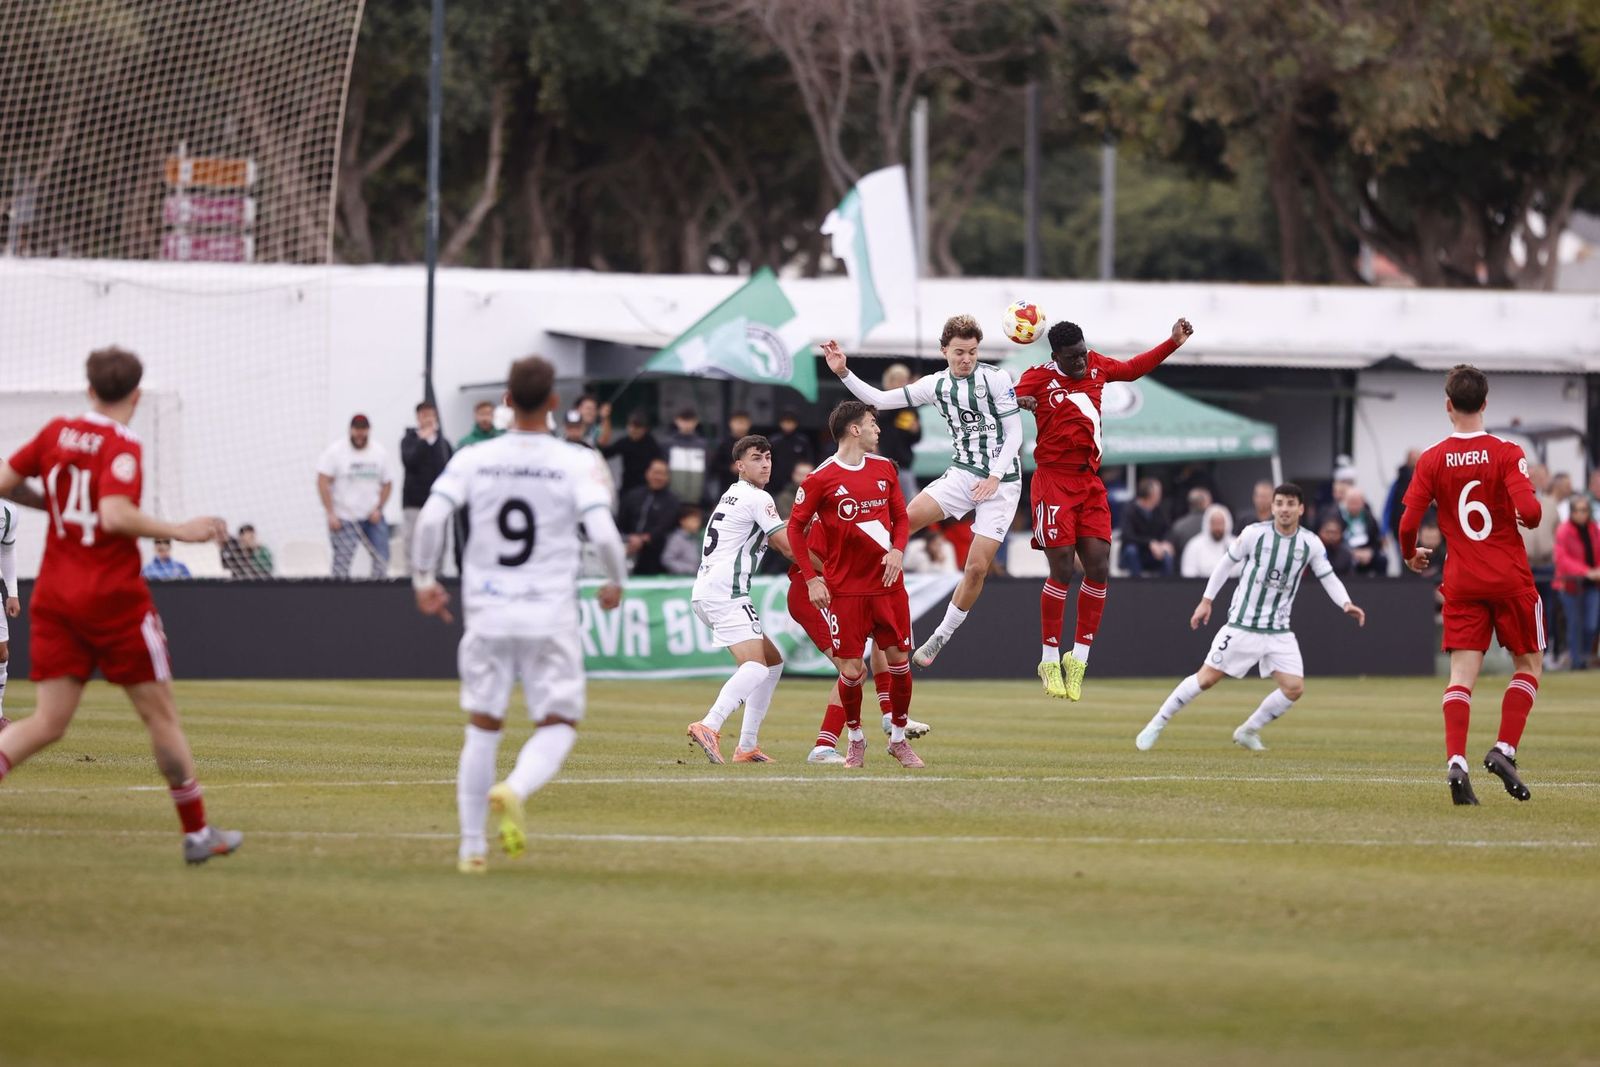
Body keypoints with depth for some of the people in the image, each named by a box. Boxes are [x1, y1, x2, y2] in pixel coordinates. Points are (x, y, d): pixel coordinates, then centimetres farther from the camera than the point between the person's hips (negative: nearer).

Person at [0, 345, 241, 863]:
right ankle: (197, 833, 15)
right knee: (160, 715, 7)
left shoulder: (56, 433, 5)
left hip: (54, 597, 5)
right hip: (114, 599, -5)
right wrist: (180, 531, -17)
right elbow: (115, 516, -25)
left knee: (47, 723, 3)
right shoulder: (123, 446, -13)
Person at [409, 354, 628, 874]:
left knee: (482, 726, 14)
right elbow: (603, 533, -15)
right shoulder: (579, 463, -6)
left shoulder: (473, 460, 0)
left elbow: (431, 517, -9)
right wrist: (615, 582, 4)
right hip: (551, 616, -2)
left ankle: (472, 847, 12)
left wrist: (424, 579, 5)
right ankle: (515, 790, -24)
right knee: (557, 724, 7)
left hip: (487, 613, 2)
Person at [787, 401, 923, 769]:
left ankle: (899, 738, 20)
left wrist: (898, 550, -4)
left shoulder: (884, 469, 8)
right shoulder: (822, 478, -7)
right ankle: (856, 740, 18)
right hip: (845, 588, -4)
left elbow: (901, 516, 16)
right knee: (852, 671, -5)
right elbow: (795, 527, -1)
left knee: (899, 662, 3)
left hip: (887, 583, 4)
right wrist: (811, 578, -8)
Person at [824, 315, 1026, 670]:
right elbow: (881, 400, 5)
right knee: (907, 518, -21)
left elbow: (1014, 432, -7)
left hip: (1001, 481, -4)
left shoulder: (996, 378, -9)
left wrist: (994, 477, -18)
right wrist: (843, 373, -5)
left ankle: (941, 636, 7)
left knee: (977, 568, -7)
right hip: (963, 473, 4)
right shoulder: (937, 384, 3)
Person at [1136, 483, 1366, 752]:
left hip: (1279, 632, 3)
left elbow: (1329, 578, 4)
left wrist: (1346, 604, -14)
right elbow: (1227, 563, 2)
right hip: (1242, 626, -3)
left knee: (1295, 687, -8)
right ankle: (1156, 725, 10)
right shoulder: (1255, 533, -11)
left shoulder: (1310, 544, -3)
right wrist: (1206, 600, 3)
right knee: (1206, 677, -5)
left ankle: (1248, 732, 13)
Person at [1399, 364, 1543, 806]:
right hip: (1510, 579, -2)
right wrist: (1532, 515, 4)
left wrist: (1410, 555, 16)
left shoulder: (1432, 460, -2)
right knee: (1529, 663, 14)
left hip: (1461, 583, 2)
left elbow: (1408, 524, -5)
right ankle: (1504, 750, -1)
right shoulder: (1506, 454, -9)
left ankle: (1456, 762, -16)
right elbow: (1528, 510, -20)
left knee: (1462, 674, 0)